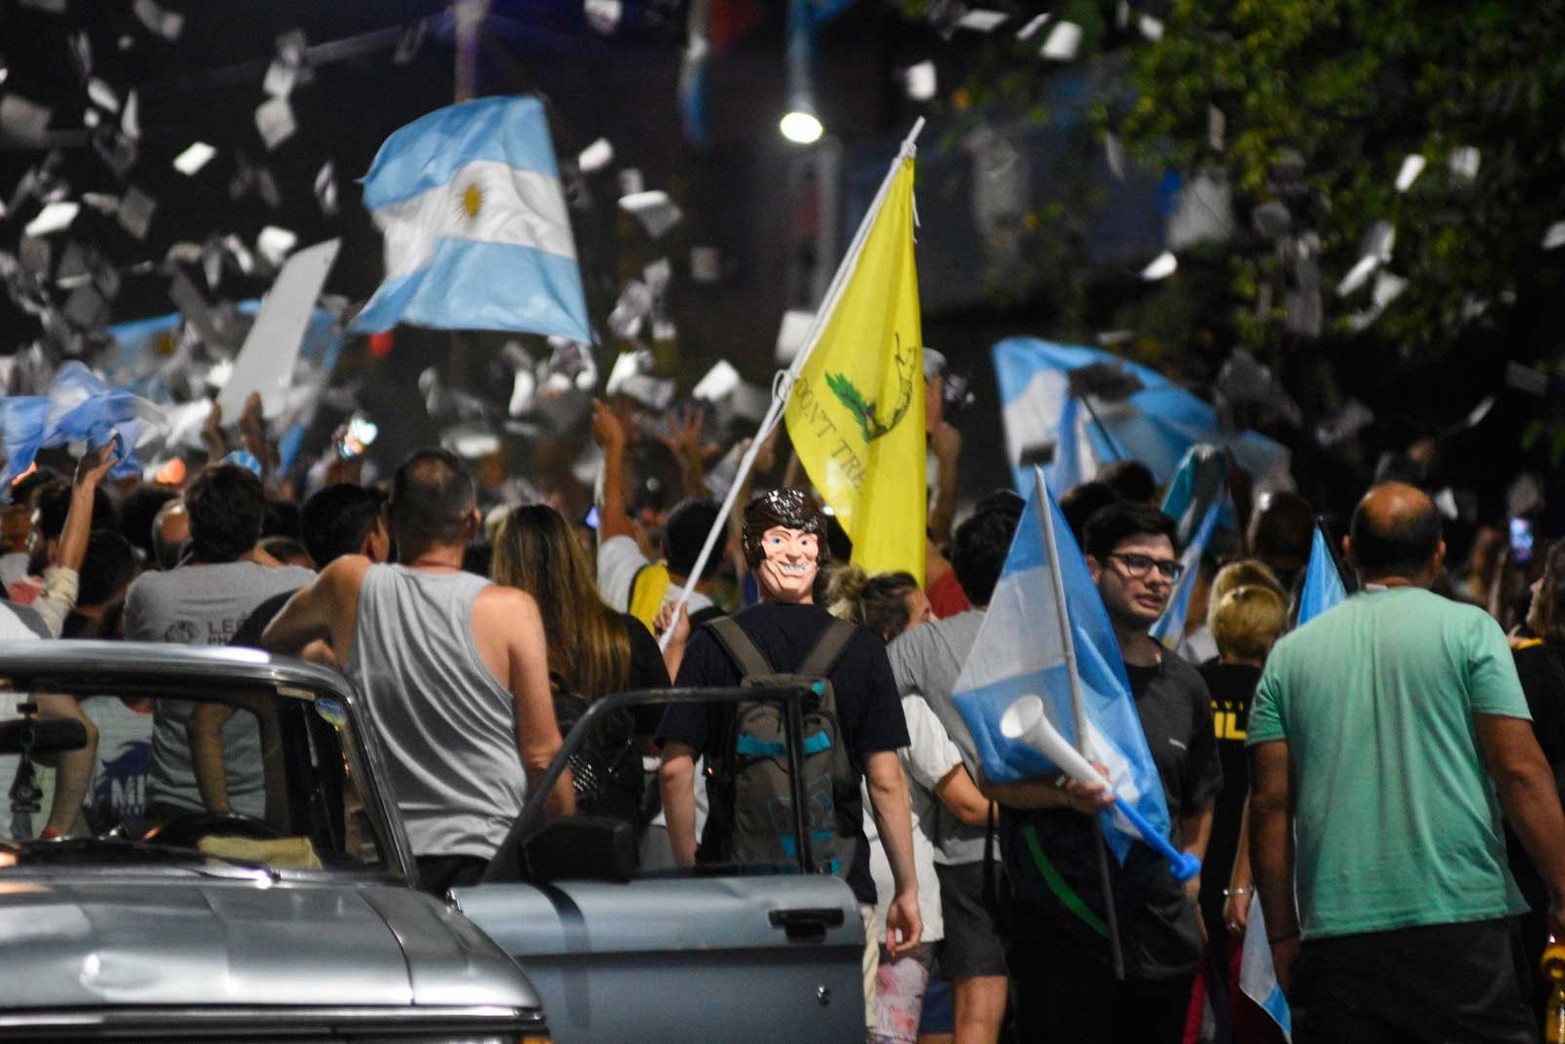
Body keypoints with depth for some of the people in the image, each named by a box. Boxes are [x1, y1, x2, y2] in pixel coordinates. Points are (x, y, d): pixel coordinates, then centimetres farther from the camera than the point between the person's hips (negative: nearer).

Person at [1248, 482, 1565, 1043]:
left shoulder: (1291, 654, 11)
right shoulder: (1467, 629, 2)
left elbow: (1270, 804, 8)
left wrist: (1283, 935, 13)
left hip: (1336, 936, 3)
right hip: (1462, 919, -3)